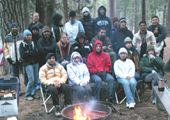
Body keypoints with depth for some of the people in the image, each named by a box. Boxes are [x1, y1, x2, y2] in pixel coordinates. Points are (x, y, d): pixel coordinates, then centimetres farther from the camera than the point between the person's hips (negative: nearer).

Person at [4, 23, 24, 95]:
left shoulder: (21, 36, 5)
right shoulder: (7, 38, 7)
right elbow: (5, 48, 12)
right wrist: (7, 57, 3)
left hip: (21, 59, -1)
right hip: (13, 60, 1)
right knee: (15, 76, 6)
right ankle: (18, 90, 15)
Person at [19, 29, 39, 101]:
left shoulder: (33, 43, 10)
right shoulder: (22, 45, 1)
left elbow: (37, 53, -1)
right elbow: (22, 55, -8)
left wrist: (28, 52, -10)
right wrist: (32, 53, -7)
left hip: (35, 63, 4)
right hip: (28, 64, -4)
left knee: (36, 80, 3)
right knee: (31, 80, -11)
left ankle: (33, 94, 17)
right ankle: (27, 95, 3)